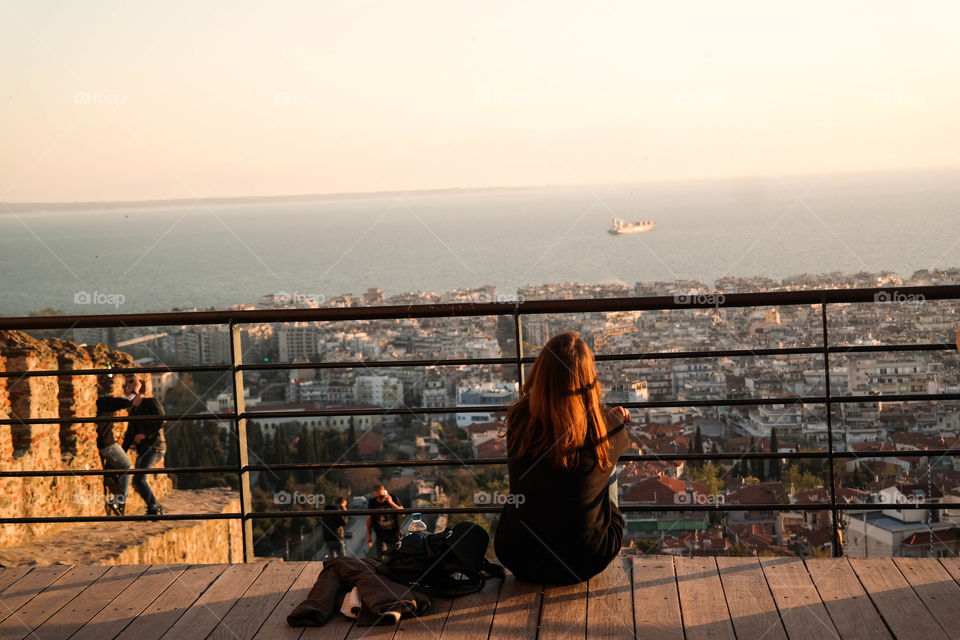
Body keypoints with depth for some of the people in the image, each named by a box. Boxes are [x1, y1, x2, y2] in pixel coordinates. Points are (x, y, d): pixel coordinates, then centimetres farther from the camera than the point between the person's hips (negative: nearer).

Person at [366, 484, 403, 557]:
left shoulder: (393, 499, -6)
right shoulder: (372, 502, -3)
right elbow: (369, 519, 7)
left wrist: (391, 503, -21)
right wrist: (369, 536, 7)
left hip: (394, 534, 0)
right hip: (380, 534, 0)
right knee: (381, 557, -10)